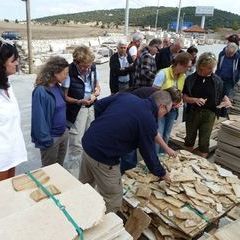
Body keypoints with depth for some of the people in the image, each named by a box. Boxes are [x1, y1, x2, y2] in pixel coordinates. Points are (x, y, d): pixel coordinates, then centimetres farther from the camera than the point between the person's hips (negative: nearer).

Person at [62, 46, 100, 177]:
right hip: (77, 110, -5)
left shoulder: (93, 68, -3)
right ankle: (71, 176, 13)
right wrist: (80, 101, -26)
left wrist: (97, 91, -9)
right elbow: (65, 96, -12)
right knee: (77, 145, -4)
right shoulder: (69, 72, -19)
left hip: (92, 107, 6)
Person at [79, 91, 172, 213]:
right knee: (113, 201, 10)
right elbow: (149, 153, -5)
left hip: (87, 142, 9)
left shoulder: (126, 96, 4)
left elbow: (99, 105, 8)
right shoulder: (148, 121, -14)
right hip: (103, 158, -8)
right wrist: (162, 174, 12)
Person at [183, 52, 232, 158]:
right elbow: (185, 97, -5)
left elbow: (222, 95, 6)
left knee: (204, 141, 7)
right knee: (190, 138, 17)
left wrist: (227, 101, -16)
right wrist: (195, 100, -23)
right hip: (193, 113, 1)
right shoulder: (191, 79, -6)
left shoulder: (217, 80, -3)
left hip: (209, 114, 0)